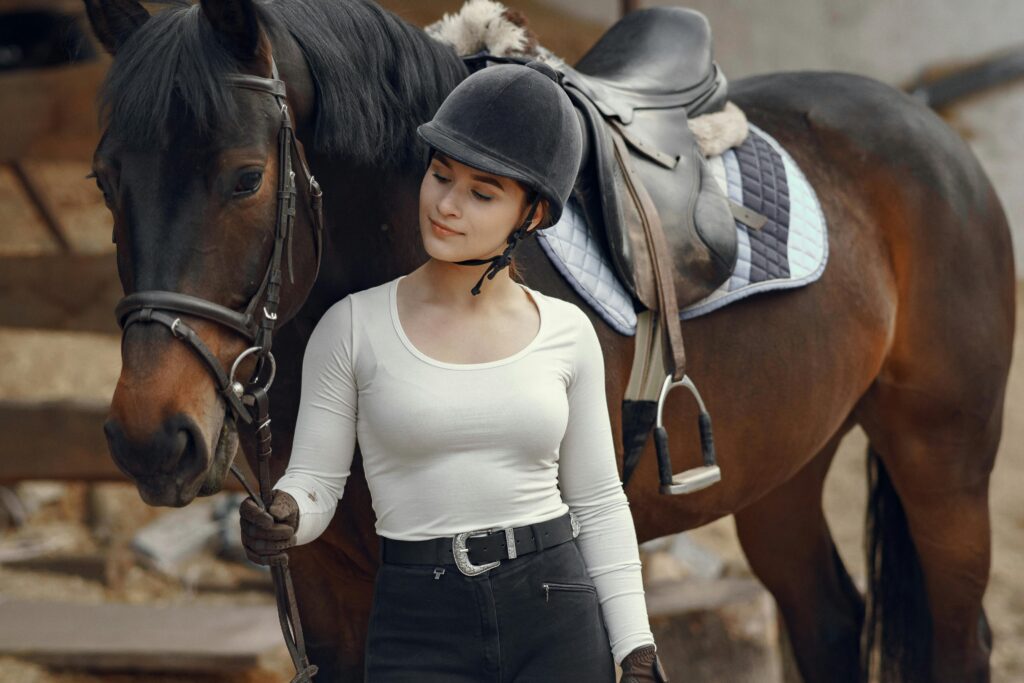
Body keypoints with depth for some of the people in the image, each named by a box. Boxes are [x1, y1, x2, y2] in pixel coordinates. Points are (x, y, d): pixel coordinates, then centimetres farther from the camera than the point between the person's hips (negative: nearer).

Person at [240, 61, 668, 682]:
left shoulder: (567, 333, 4)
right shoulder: (354, 327, -1)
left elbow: (598, 503, 8)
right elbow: (315, 480, 1)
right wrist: (283, 518, -21)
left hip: (560, 625, 2)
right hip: (420, 632, -1)